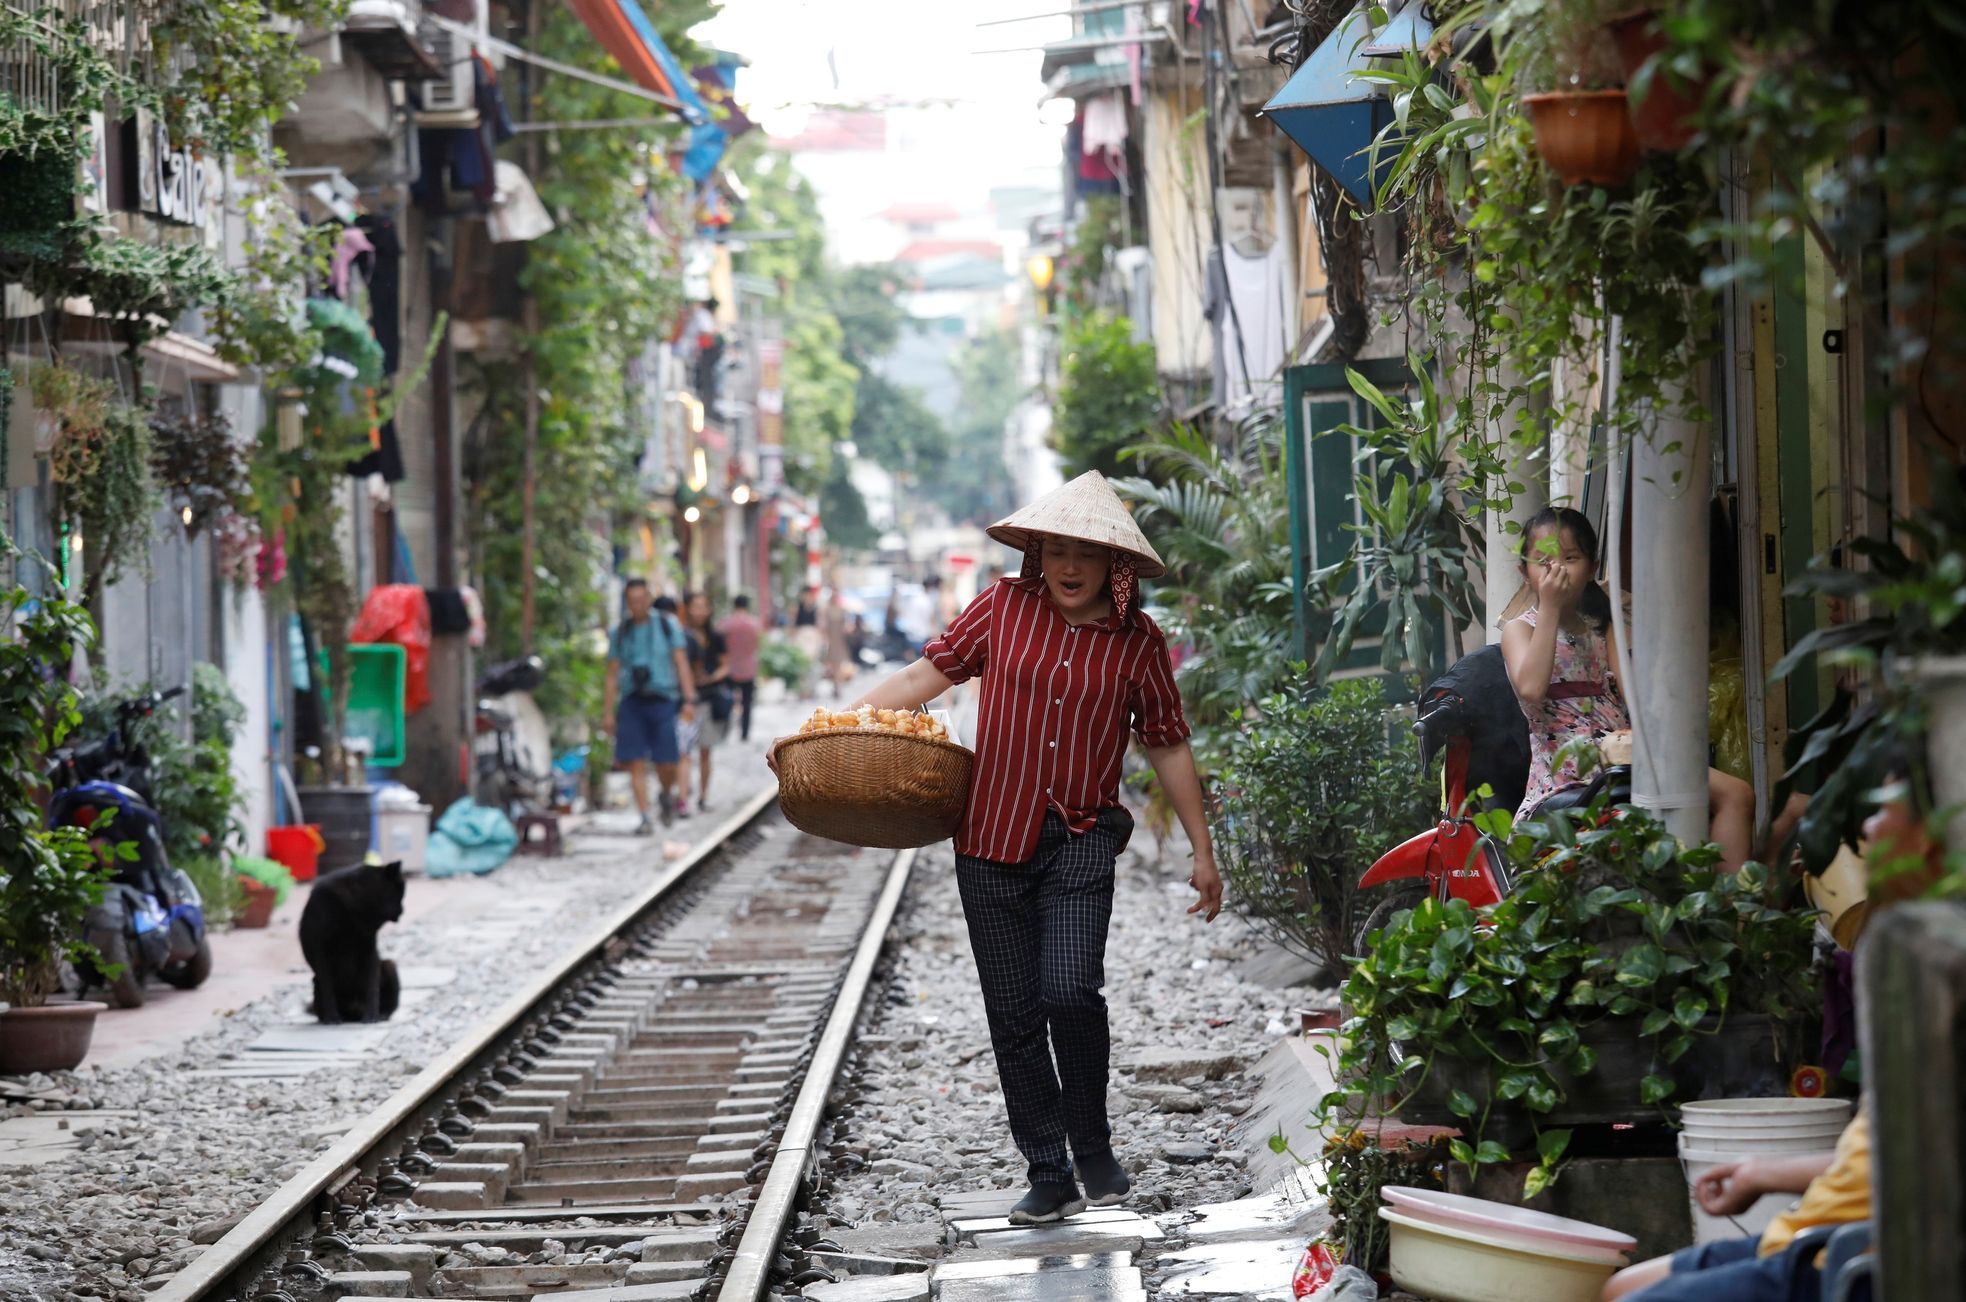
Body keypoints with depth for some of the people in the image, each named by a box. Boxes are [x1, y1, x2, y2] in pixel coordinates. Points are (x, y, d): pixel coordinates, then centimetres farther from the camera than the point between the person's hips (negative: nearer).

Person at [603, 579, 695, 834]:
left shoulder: (668, 625, 5)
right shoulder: (620, 633, 9)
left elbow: (681, 664, 2)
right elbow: (612, 675, 10)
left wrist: (688, 700, -8)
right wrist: (608, 712, 5)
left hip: (663, 700, -1)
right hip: (632, 702, 1)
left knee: (666, 763, -5)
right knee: (636, 764, -6)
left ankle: (667, 794, 28)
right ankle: (645, 819, -3)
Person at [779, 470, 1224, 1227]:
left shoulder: (1138, 643, 2)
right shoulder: (1004, 608, 2)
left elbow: (1168, 747, 10)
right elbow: (928, 674, 7)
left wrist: (1202, 852, 11)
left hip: (1082, 839, -2)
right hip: (993, 839, 2)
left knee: (1069, 991, -19)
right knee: (1014, 1016, 3)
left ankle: (1094, 1149, 3)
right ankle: (1049, 1178, 13)